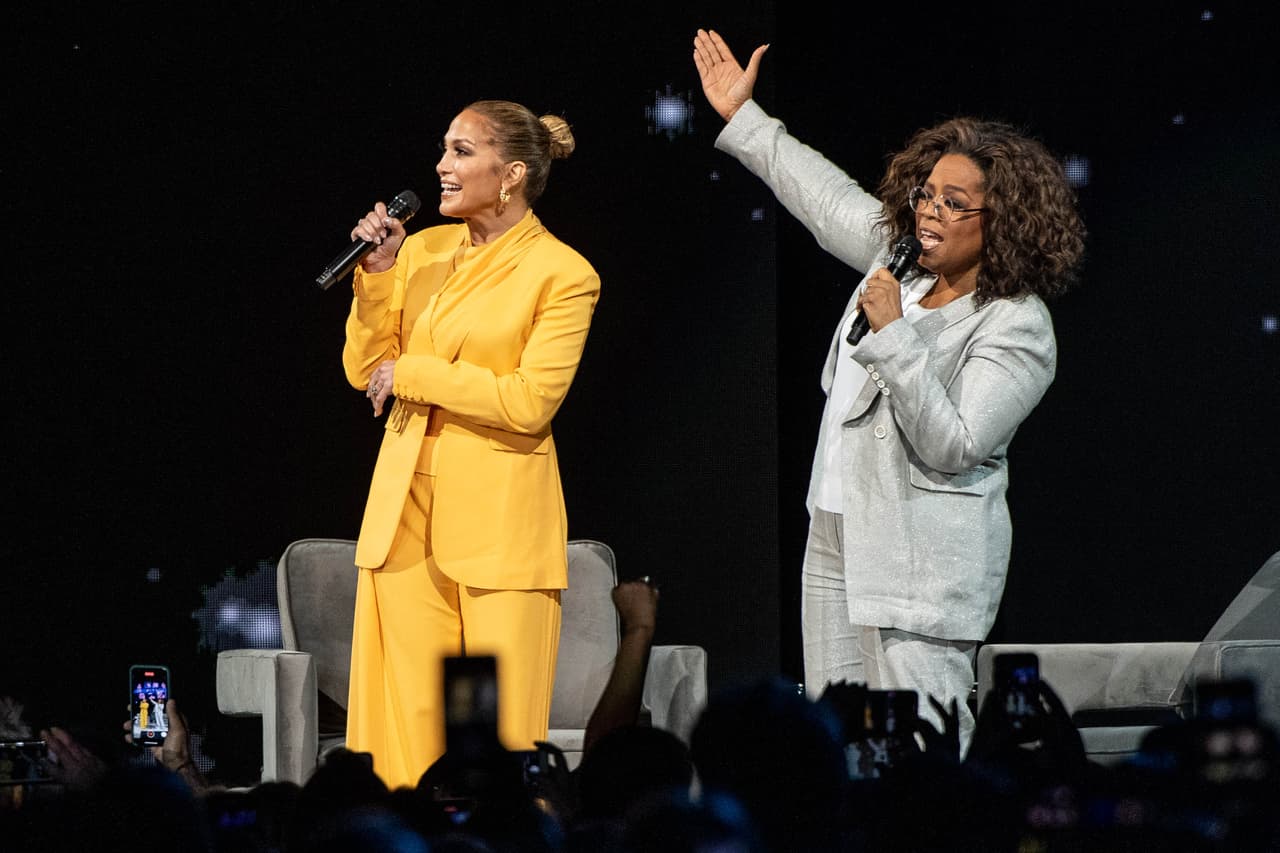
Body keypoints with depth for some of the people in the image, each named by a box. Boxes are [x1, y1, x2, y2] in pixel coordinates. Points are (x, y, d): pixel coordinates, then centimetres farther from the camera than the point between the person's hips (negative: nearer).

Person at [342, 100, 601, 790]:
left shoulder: (563, 274, -6)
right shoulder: (422, 250, 11)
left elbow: (529, 401, -16)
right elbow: (364, 370, 9)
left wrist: (412, 373, -10)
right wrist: (378, 273, -3)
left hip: (500, 518, -5)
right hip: (404, 502, 5)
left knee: (502, 724, -2)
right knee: (408, 711, 4)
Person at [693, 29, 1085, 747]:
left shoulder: (1018, 328, -16)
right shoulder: (904, 260, 9)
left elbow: (951, 445, -24)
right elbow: (826, 195, 25)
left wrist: (893, 335, -26)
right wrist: (741, 117, 31)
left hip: (925, 559, -9)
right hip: (838, 530, 9)